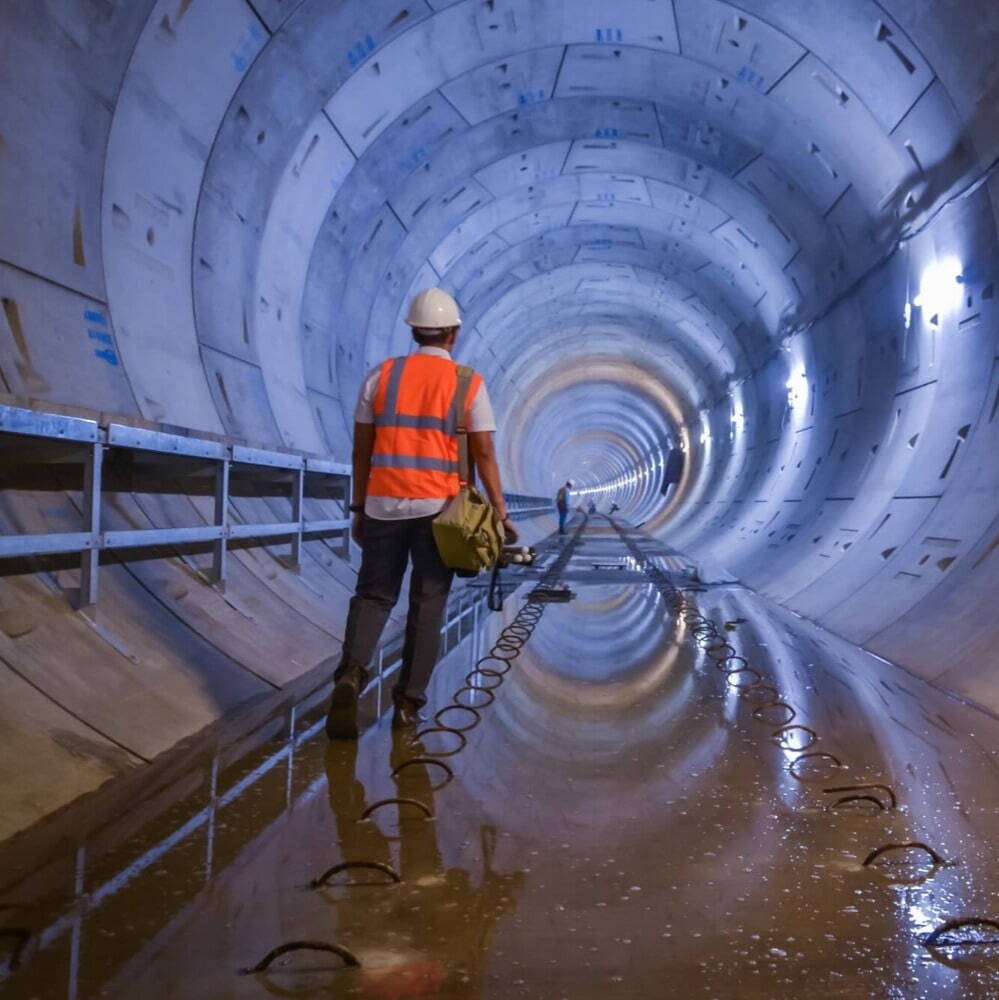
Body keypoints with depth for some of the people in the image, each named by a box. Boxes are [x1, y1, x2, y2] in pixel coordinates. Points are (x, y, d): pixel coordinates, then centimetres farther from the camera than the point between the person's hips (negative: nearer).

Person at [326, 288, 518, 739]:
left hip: (384, 506, 2)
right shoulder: (468, 383, 1)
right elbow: (483, 453, -4)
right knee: (427, 606, 8)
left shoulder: (382, 375, 6)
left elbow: (361, 449, 6)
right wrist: (500, 511, 1)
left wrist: (359, 508, 13)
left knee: (373, 595, 11)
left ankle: (351, 673, -13)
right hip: (438, 508, -1)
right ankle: (408, 703, 9)